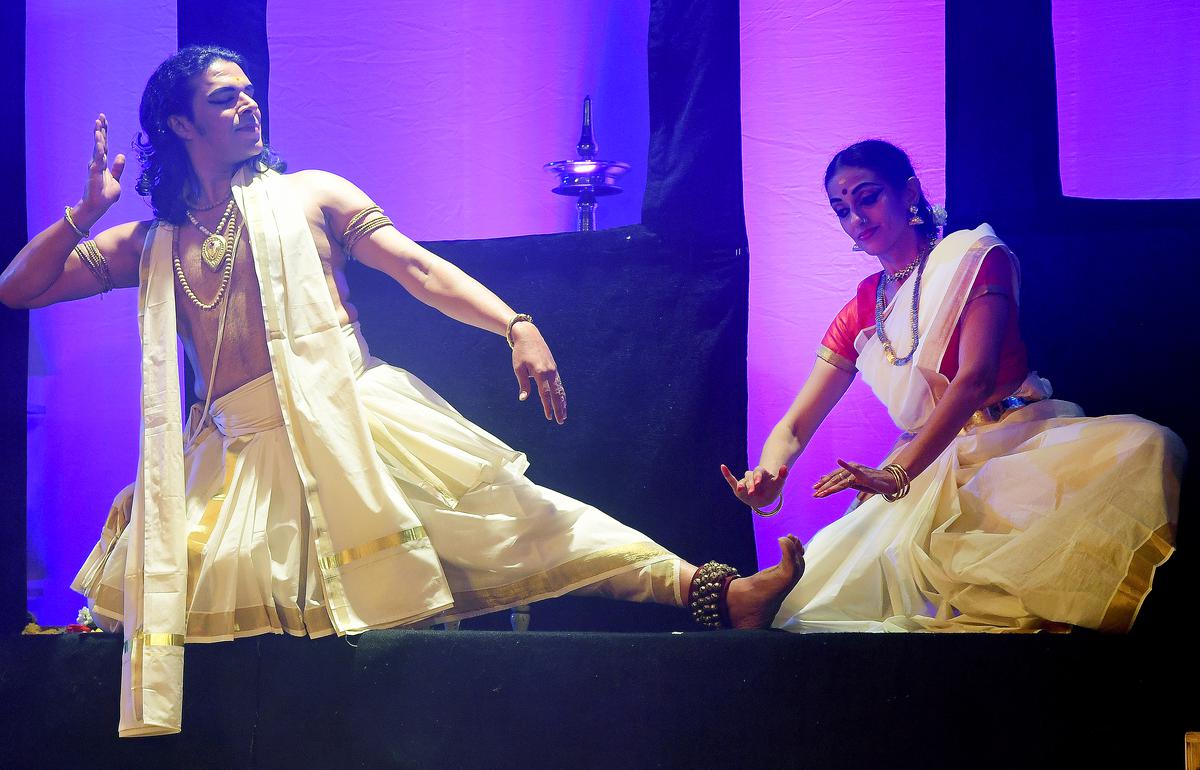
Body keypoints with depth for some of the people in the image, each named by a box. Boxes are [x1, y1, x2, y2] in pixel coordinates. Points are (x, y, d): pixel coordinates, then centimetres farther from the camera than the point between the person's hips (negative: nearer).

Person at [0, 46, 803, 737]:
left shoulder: (309, 195, 11)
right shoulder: (151, 245, 14)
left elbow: (419, 267, 1)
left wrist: (517, 325, -14)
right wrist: (89, 209, 2)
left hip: (356, 425, -3)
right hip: (235, 456, 3)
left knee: (504, 517, -16)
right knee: (151, 584, -18)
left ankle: (709, 590, -24)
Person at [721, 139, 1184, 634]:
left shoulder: (973, 257, 1)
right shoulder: (859, 315, 16)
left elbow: (975, 380, -14)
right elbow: (794, 429, 13)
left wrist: (896, 473, -28)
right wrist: (768, 476, -14)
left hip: (1019, 437, -3)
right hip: (929, 467, 4)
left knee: (1145, 447, -36)